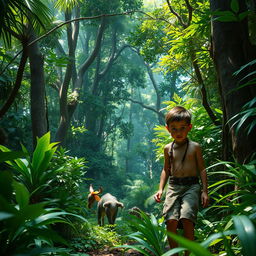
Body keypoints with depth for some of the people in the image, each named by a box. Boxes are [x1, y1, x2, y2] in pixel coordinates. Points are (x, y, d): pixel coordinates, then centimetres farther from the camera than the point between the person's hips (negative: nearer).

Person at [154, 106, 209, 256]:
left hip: (191, 186, -2)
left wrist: (205, 191, -2)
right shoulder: (168, 148, 11)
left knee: (187, 219, -19)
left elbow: (202, 169, 5)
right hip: (173, 186, 3)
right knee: (171, 221, -10)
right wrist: (161, 189, 10)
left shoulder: (195, 147, 3)